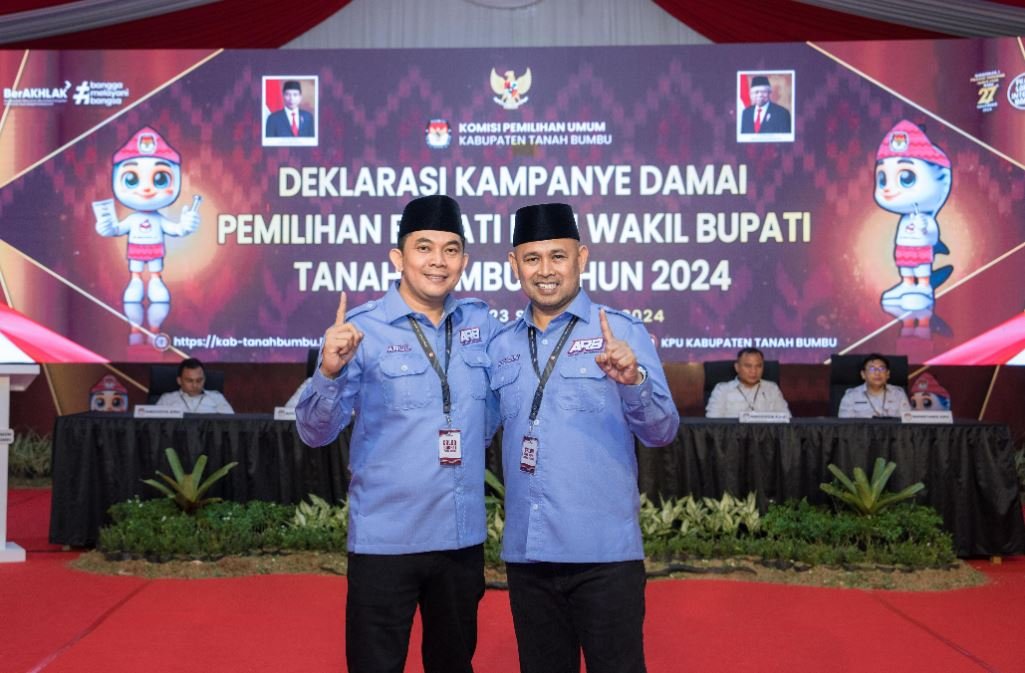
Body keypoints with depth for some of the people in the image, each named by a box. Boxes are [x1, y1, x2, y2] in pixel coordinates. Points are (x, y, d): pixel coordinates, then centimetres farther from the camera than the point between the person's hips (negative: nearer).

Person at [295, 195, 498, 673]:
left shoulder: (481, 324, 1)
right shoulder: (362, 329, -10)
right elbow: (315, 432, -14)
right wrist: (331, 371, -31)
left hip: (463, 536, 4)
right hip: (385, 538, -4)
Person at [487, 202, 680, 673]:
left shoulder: (622, 332, -4)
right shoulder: (500, 346, 8)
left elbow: (661, 433, -10)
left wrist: (633, 380, -27)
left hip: (604, 552, -4)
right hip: (526, 552, 4)